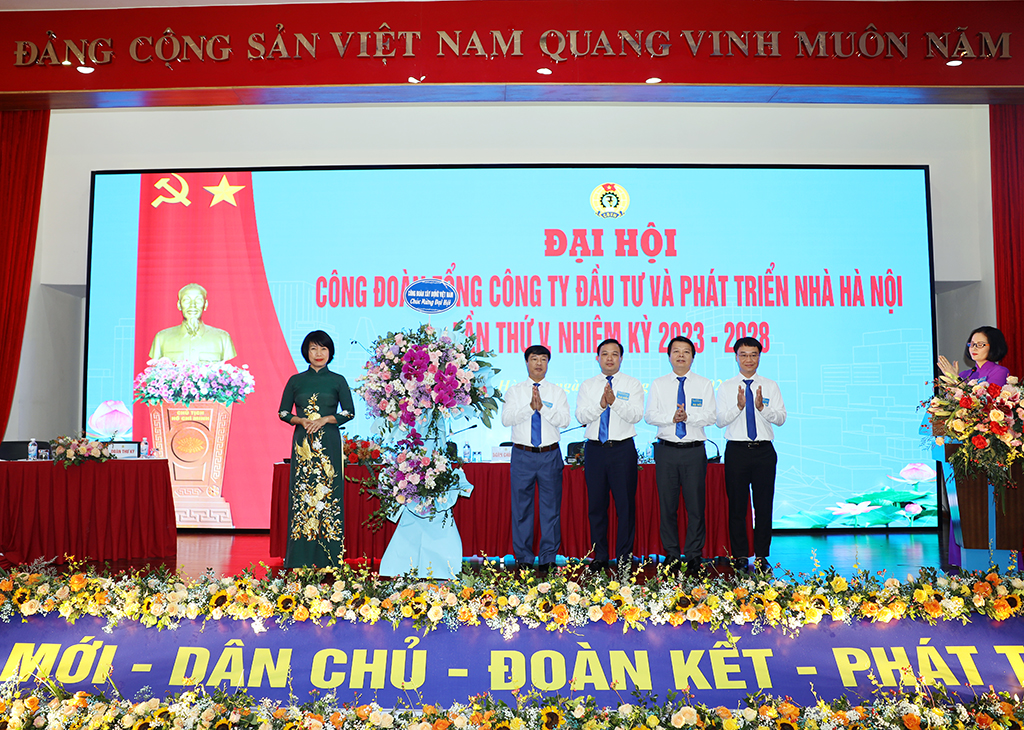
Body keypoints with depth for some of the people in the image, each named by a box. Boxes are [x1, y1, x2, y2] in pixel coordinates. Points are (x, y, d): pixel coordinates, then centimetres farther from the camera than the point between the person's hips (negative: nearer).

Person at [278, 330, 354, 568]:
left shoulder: (337, 381, 6)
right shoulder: (296, 381, 9)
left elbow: (349, 413, 3)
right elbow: (283, 412, 10)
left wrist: (325, 419, -10)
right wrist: (301, 420, -8)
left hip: (329, 444, -1)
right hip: (303, 443, 1)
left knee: (328, 493, -4)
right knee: (301, 493, -2)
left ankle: (328, 558, 2)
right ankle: (300, 558, 4)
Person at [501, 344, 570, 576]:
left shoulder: (557, 392, 7)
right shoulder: (515, 391, 6)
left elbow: (564, 420, -6)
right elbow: (506, 419, -7)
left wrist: (543, 407, -17)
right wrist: (530, 407, -16)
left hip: (550, 455, 0)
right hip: (522, 454, 0)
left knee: (551, 507, 3)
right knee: (521, 507, 5)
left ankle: (547, 559, 12)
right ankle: (523, 558, 15)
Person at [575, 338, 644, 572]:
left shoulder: (633, 384, 6)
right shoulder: (587, 385, 11)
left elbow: (636, 415, -7)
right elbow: (581, 416, 0)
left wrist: (615, 402, -20)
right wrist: (600, 404, -16)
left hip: (623, 449, -2)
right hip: (595, 448, 2)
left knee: (625, 504, -1)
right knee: (596, 504, 6)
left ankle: (625, 556, 9)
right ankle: (599, 557, 16)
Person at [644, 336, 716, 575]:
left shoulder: (704, 385, 7)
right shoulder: (658, 384, 9)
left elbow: (711, 416, -2)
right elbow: (649, 415, 1)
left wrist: (688, 416, -18)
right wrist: (672, 417, -15)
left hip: (694, 450, -1)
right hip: (666, 450, 1)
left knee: (695, 504, 1)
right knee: (667, 505, 5)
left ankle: (693, 556, 12)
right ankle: (671, 555, 16)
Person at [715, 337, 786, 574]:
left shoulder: (771, 386, 9)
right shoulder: (726, 388, 5)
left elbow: (781, 418, 1)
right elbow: (720, 421, -2)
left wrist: (762, 407, -16)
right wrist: (738, 406, -17)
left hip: (764, 450, 1)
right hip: (736, 450, -1)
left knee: (764, 505, 4)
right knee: (737, 506, 2)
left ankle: (761, 557, 15)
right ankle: (739, 557, 12)